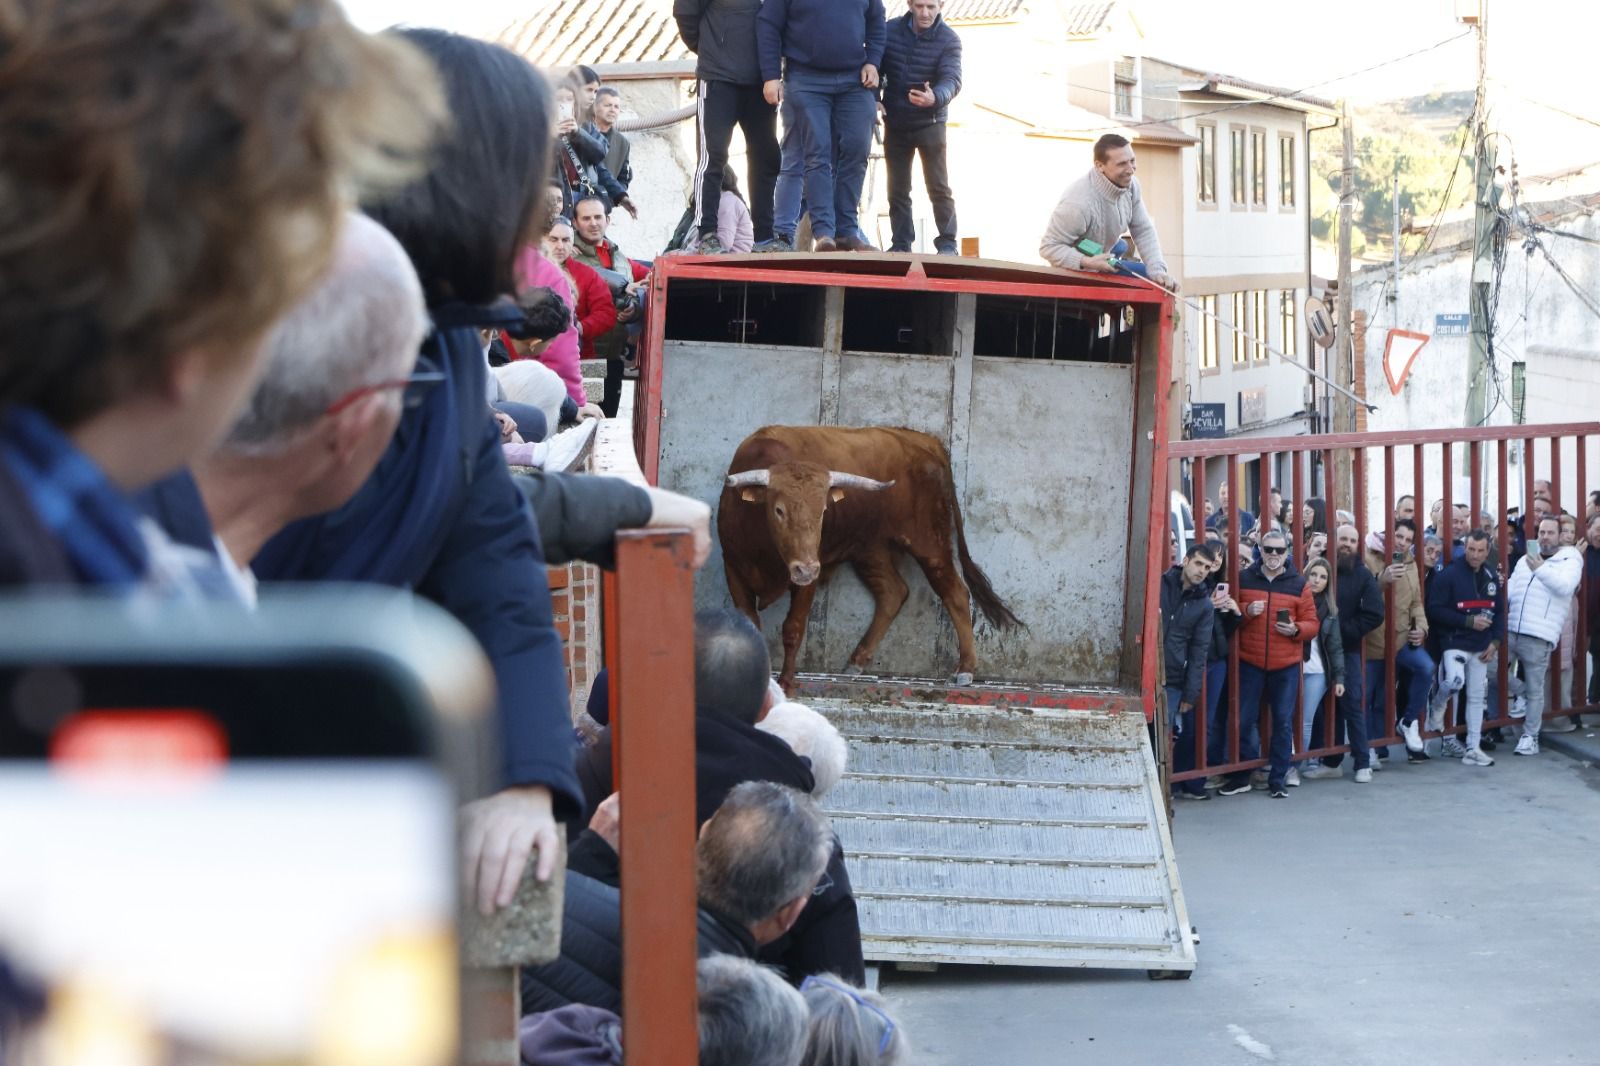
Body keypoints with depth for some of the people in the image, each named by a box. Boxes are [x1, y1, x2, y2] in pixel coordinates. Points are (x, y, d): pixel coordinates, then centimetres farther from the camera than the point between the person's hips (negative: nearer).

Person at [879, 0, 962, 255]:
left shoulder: (949, 40, -13)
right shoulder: (890, 31, -3)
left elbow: (952, 80, -24)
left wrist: (935, 98, -45)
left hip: (929, 123, -3)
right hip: (895, 123, 3)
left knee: (938, 186, -5)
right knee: (897, 188, 6)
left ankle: (947, 243, 1)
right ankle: (901, 243, 12)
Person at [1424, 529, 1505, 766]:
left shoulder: (1491, 577, 8)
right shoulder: (1448, 575, -12)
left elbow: (1499, 611, 15)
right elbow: (1436, 610, -15)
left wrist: (1495, 641, 3)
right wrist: (1469, 621, -18)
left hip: (1481, 647, 6)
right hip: (1454, 642, -6)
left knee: (1476, 697, 8)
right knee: (1455, 680, -30)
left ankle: (1473, 749, 14)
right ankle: (1436, 705, 4)